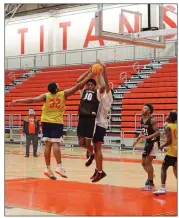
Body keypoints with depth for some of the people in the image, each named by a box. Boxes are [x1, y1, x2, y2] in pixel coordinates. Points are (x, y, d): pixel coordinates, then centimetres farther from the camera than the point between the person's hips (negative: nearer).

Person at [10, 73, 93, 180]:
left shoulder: (45, 96, -4)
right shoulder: (63, 94, -6)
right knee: (56, 144, -7)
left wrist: (17, 101, -10)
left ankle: (48, 168, 5)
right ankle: (59, 167, -16)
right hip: (57, 123, -2)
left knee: (48, 144, 3)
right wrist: (88, 77, 2)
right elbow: (77, 87, -4)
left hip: (46, 122, 2)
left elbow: (32, 100, -13)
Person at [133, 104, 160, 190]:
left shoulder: (152, 120, -19)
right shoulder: (142, 120, 6)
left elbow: (157, 132, -26)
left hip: (154, 142, -8)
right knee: (143, 163, 12)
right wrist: (137, 140, 14)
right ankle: (150, 176, 35)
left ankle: (151, 184, -1)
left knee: (148, 162, -9)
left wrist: (148, 137, -37)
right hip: (147, 142, 8)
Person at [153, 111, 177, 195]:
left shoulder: (168, 127, -10)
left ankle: (162, 188, -9)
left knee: (163, 168, 2)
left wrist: (162, 146, -5)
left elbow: (169, 140, -20)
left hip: (172, 151, -7)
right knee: (175, 169, 24)